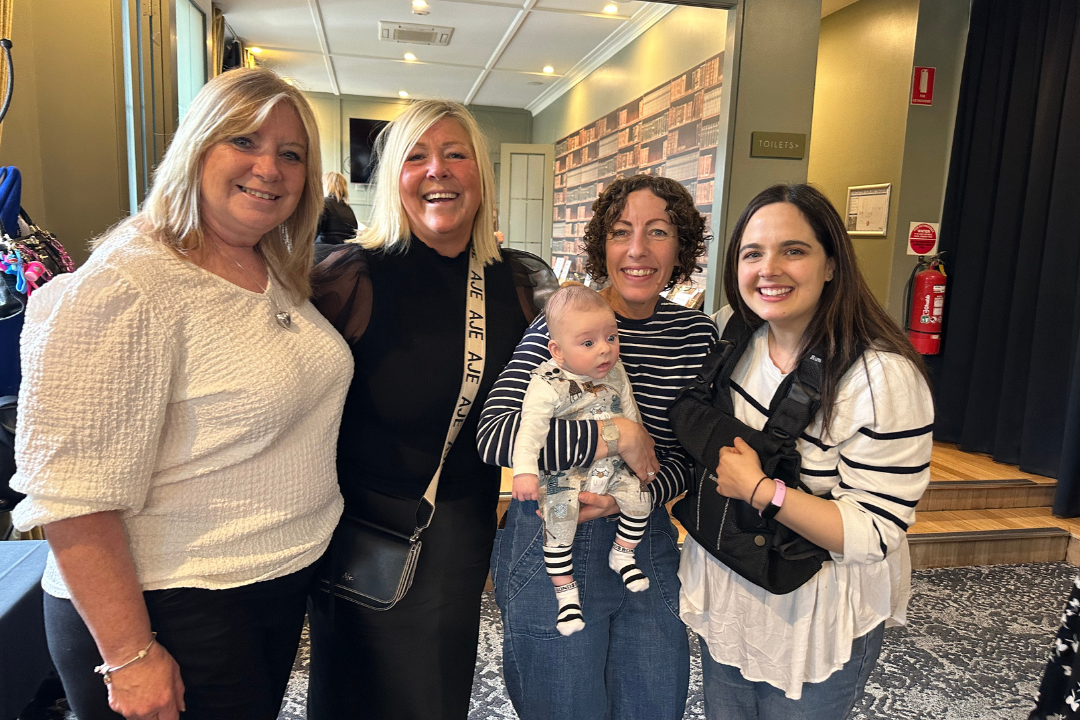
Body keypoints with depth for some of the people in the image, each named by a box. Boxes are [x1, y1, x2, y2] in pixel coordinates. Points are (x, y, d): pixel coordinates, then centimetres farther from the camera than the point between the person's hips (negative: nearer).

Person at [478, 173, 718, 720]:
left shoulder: (697, 333, -1)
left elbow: (689, 453, 3)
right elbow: (493, 435, -26)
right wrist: (618, 437, -27)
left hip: (649, 545, 5)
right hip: (555, 546, -4)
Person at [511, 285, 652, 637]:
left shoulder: (615, 372, -2)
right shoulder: (547, 384, -22)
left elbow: (630, 412, 12)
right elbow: (531, 427, -29)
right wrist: (524, 470, -39)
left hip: (612, 465, 5)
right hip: (565, 471, -5)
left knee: (640, 499, -2)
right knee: (559, 523, -15)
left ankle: (622, 554, 25)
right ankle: (565, 592, 5)